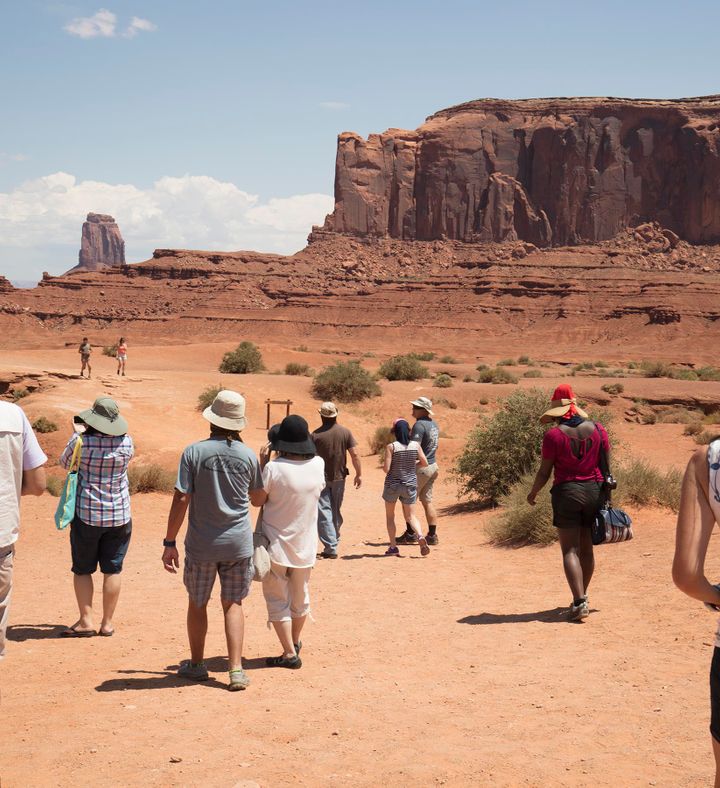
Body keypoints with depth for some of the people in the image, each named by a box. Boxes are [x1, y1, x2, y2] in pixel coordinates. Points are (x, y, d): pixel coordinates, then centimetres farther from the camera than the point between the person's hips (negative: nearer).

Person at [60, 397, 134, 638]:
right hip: (119, 515, 2)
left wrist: (77, 433, 15)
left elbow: (64, 462, 6)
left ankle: (86, 622, 10)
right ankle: (107, 623, 13)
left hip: (87, 514, -2)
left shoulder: (82, 442, -13)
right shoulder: (126, 442, -7)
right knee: (112, 570, 8)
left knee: (82, 570, 11)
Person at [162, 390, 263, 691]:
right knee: (233, 604, 12)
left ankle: (196, 665, 30)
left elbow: (181, 500, -11)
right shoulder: (248, 456, -2)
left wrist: (169, 543, -4)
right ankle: (236, 670, 3)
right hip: (239, 542, 2)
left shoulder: (194, 452, -10)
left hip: (201, 544, -2)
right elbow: (257, 499, 12)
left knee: (197, 604, 16)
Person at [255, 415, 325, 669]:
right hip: (305, 544, 4)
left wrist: (262, 464, -4)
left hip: (276, 544, -4)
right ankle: (295, 643, 39)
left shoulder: (274, 468, -21)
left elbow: (258, 500, -9)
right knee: (300, 597, 21)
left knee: (277, 600, 8)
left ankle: (289, 653, 5)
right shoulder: (318, 465, -8)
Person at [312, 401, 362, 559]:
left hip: (321, 479, -3)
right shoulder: (345, 432, -4)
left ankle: (330, 547, -9)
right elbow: (355, 454, -6)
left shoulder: (316, 435, -11)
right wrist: (359, 474, 4)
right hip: (339, 477, 3)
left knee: (324, 513, -1)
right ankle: (334, 542, 29)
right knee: (336, 512, 18)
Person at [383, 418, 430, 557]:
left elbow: (386, 468, -17)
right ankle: (420, 536, -18)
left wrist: (383, 466, 5)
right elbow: (425, 463, 1)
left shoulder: (391, 447, -15)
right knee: (411, 516, 10)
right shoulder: (415, 445, -5)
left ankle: (393, 547, 11)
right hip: (410, 485, 2)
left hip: (393, 485, -2)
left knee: (390, 516, 15)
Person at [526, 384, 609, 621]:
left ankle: (579, 602, -13)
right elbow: (607, 465, 5)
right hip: (594, 491, 5)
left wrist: (532, 493, 10)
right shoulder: (597, 429, 2)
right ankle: (582, 596, 28)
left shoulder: (553, 435, -10)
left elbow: (544, 472, -7)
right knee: (586, 548, 16)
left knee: (570, 550, -3)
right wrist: (606, 494, 16)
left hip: (566, 492, -5)